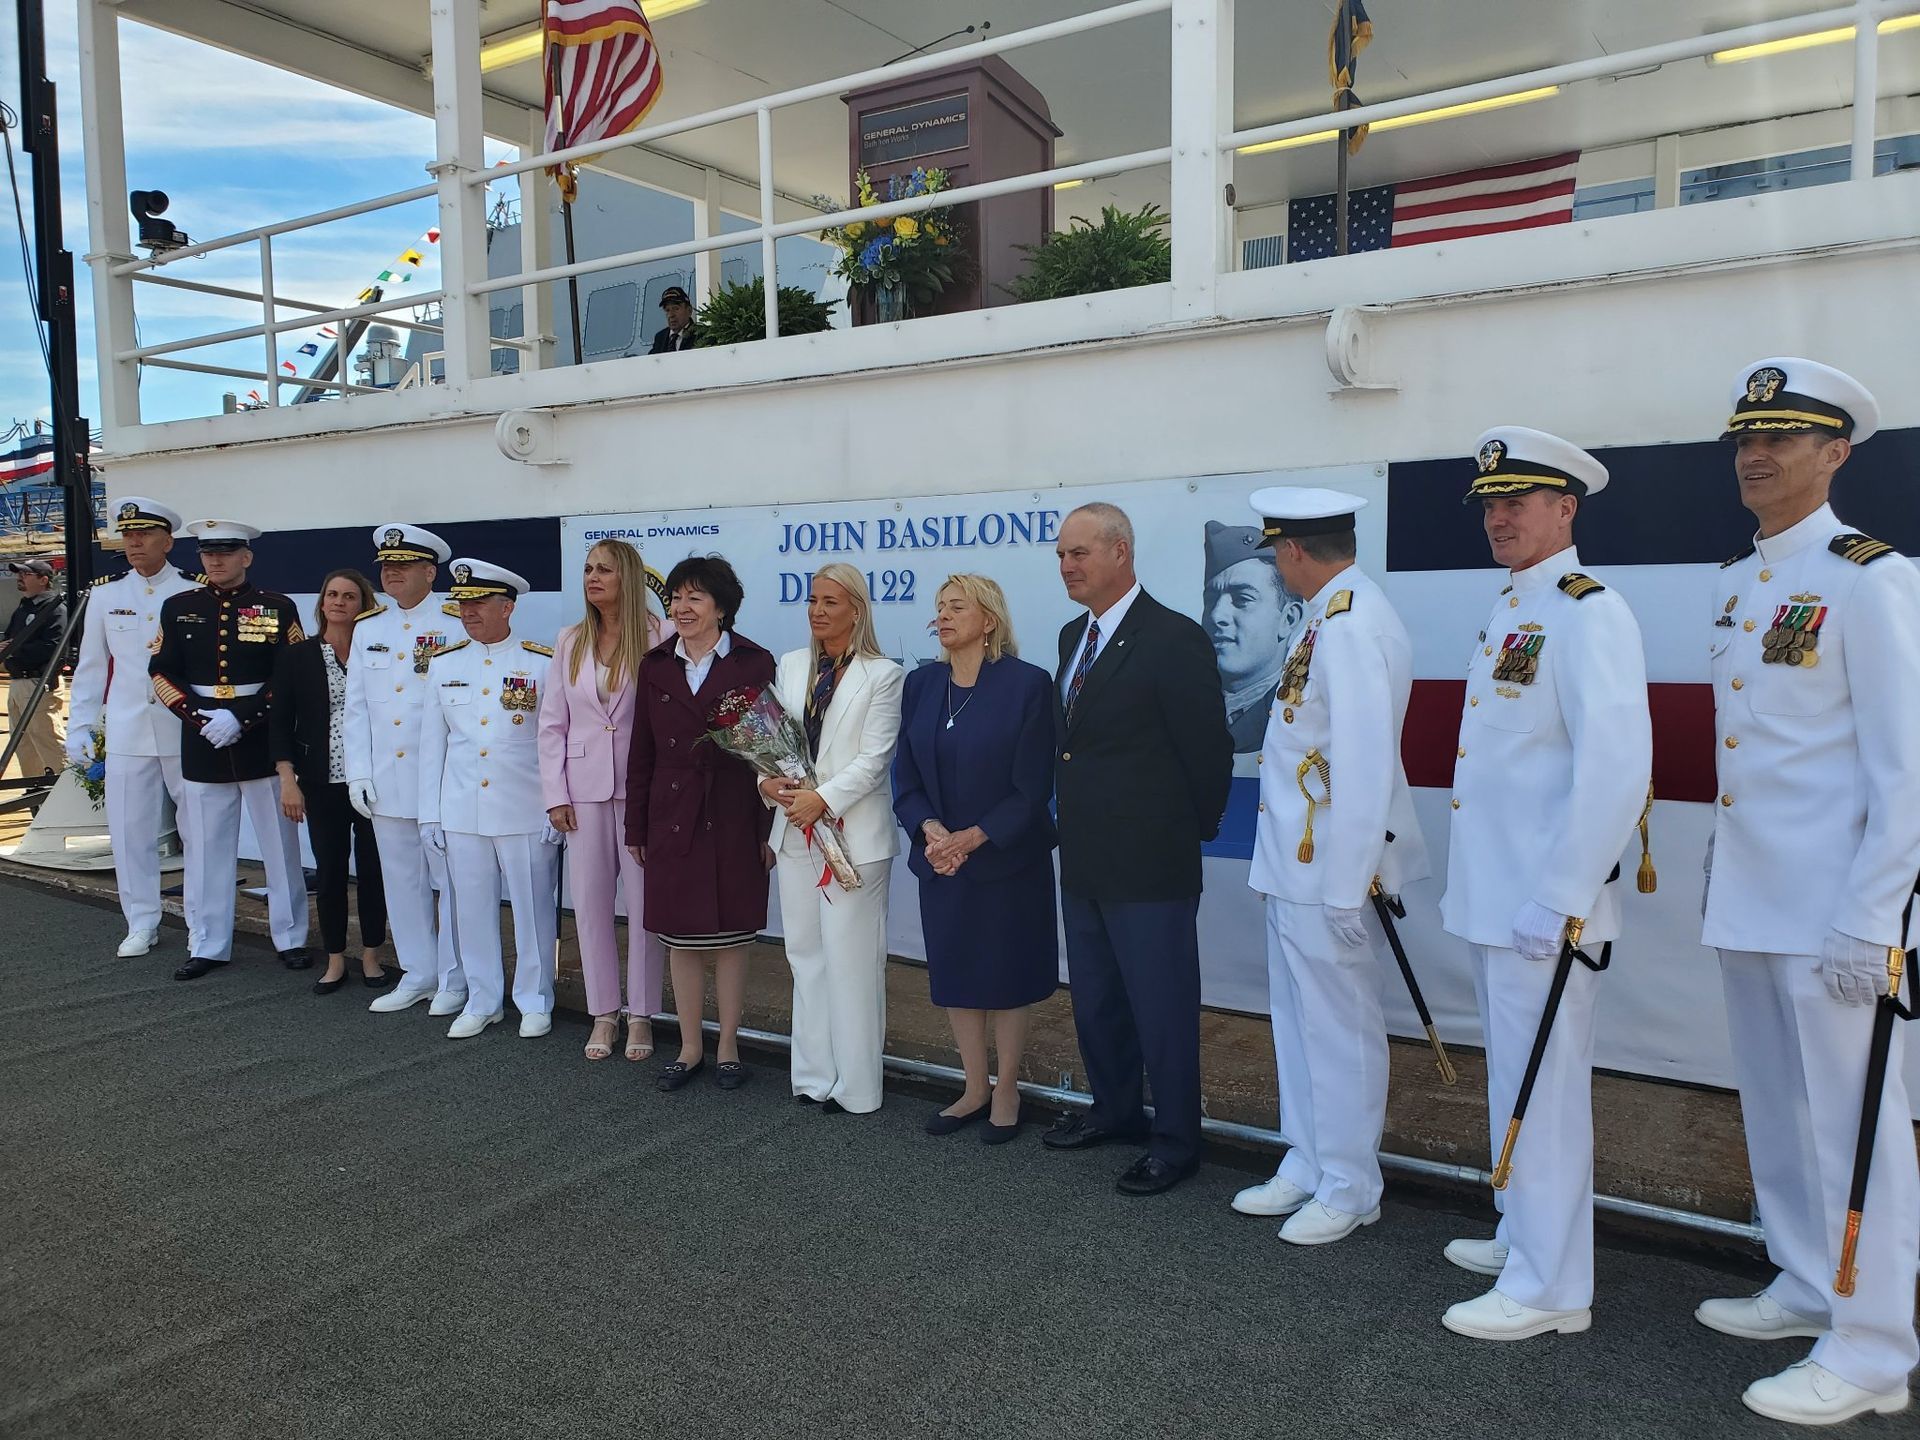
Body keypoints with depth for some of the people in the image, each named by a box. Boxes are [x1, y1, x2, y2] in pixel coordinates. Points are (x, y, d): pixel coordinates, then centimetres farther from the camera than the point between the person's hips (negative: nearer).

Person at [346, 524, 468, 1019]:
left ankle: (454, 980, 14)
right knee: (402, 881, 13)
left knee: (450, 880, 1)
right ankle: (417, 974, 25)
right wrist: (358, 772, 5)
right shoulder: (367, 628, 12)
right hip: (386, 781, 6)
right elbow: (356, 707, 12)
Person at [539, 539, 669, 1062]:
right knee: (590, 900, 8)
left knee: (644, 901, 2)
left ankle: (641, 1015, 16)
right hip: (585, 787, 4)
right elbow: (552, 723, 9)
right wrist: (555, 795, 3)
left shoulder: (656, 639, -6)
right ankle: (603, 1013, 22)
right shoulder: (570, 642, 8)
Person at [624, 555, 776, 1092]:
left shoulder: (754, 663, -3)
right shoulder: (655, 666, 7)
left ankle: (727, 1048, 20)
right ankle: (690, 1049, 23)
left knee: (731, 936, 6)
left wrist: (770, 830, -7)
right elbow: (642, 752, 9)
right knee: (680, 937, 9)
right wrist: (637, 828, 7)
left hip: (733, 821, -3)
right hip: (672, 819, 3)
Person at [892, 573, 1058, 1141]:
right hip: (939, 858, 5)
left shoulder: (1026, 684, -11)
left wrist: (974, 837, -18)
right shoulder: (921, 684, 3)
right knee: (953, 974, 12)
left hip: (1009, 860, -4)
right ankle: (975, 1089, 29)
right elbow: (906, 777, 3)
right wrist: (930, 829, -14)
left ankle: (1006, 1092, 25)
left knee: (1006, 976, 8)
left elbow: (1032, 786, -12)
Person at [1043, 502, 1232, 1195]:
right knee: (1095, 1001, 20)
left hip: (1149, 865, -8)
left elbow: (1208, 748, -13)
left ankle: (1175, 1141, 21)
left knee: (1162, 1006, 5)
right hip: (1084, 862, 8)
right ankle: (1115, 1109, 39)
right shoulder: (1073, 636, 11)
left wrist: (1195, 829, -3)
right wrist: (1074, 825, 11)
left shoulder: (1174, 639, -15)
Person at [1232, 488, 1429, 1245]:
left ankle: (1349, 1189, 22)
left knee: (1339, 1029, 5)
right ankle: (1306, 1167, 34)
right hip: (1292, 866, 10)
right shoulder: (1329, 619, 9)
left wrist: (1346, 886, -21)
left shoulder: (1353, 627, -20)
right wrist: (1290, 869, 12)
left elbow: (1366, 764, -24)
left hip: (1328, 869, -10)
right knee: (1298, 1021, 19)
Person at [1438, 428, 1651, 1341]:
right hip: (1493, 899, 9)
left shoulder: (1587, 613, -14)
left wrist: (1557, 898, -22)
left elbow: (1617, 767, -22)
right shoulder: (1508, 614, 15)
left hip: (1543, 907, -9)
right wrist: (1483, 888, 18)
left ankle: (1549, 1287, 14)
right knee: (1512, 1083, 20)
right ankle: (1524, 1236, 35)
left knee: (1542, 1090, 0)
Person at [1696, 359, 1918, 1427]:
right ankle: (1808, 1289, 35)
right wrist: (1725, 878, 15)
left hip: (1831, 910, -8)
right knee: (1776, 1114, 18)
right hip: (1746, 901, 8)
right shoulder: (1739, 583, 13)